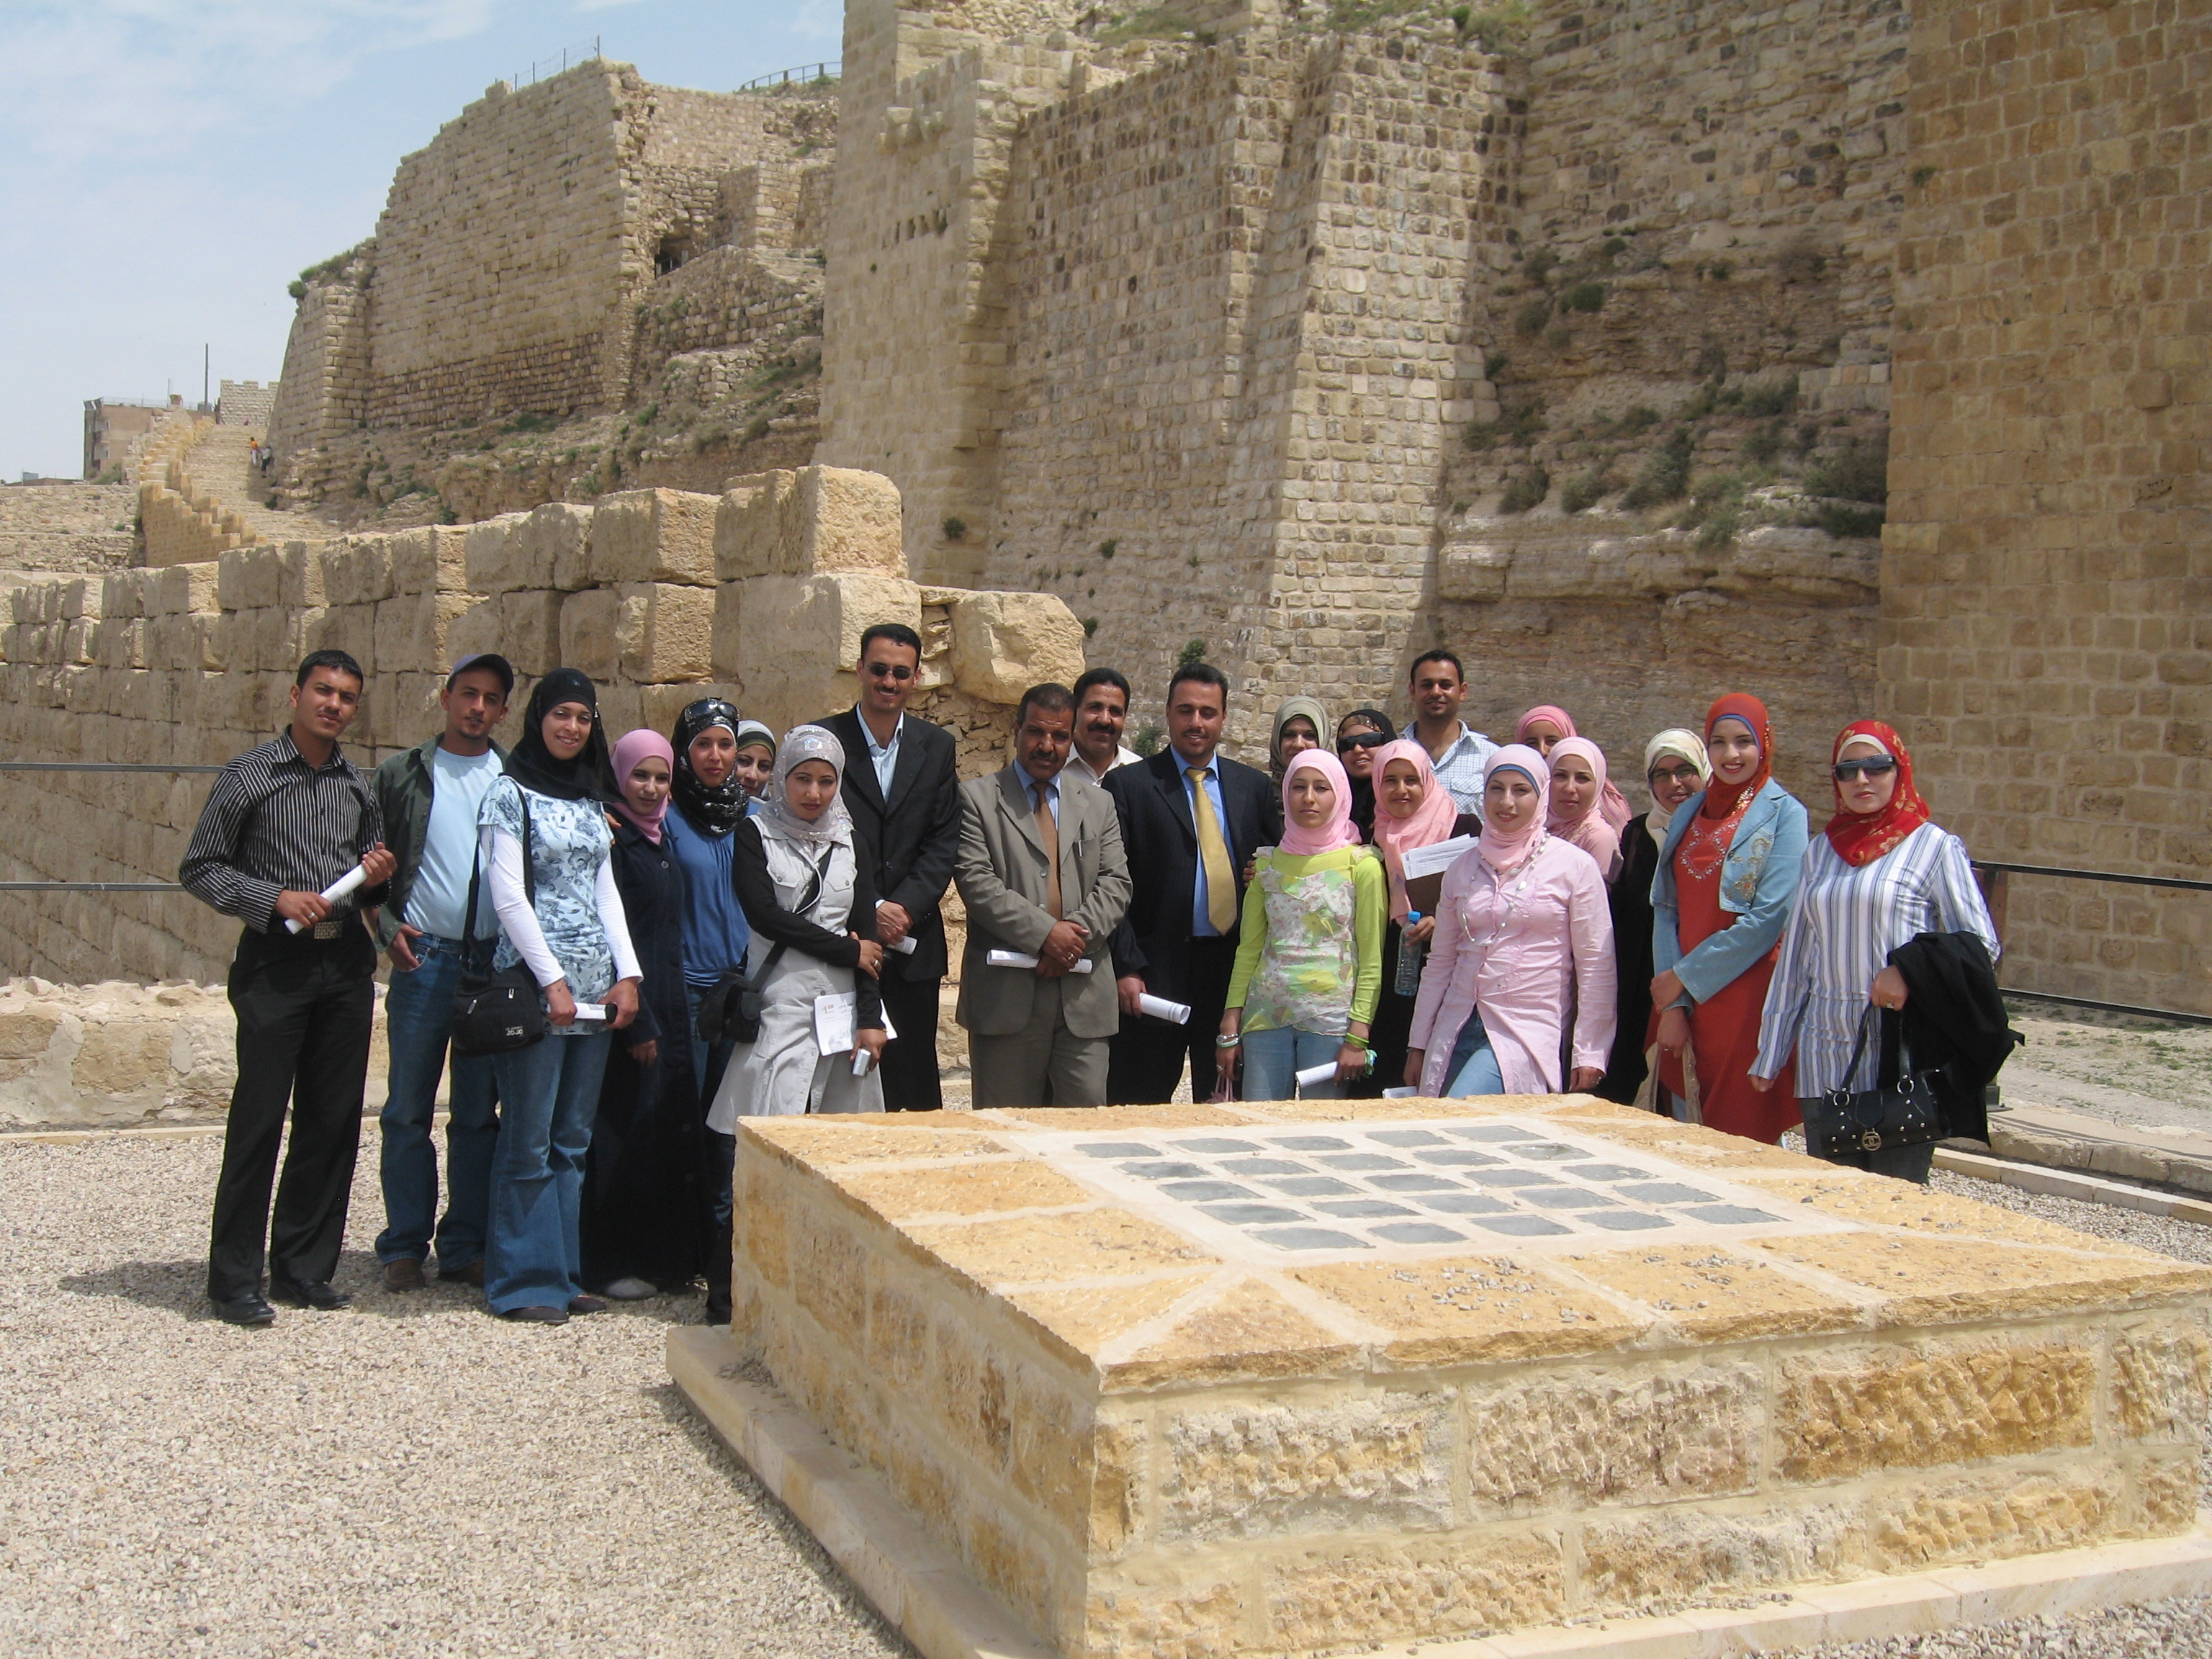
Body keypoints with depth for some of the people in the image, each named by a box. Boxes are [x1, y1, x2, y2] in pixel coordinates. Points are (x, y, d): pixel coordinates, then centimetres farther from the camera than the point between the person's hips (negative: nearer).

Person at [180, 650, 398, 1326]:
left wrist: (377, 878, 1)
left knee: (334, 1120, 6)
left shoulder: (361, 786, 14)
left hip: (346, 964, 5)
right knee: (258, 1118, -5)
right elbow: (200, 869, -2)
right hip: (275, 964, -5)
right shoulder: (250, 775, 0)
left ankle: (304, 1267, 17)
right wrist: (275, 899, -14)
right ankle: (234, 1279, 4)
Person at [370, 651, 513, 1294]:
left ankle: (465, 1247, 15)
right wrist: (388, 927, -6)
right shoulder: (404, 775, 6)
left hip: (494, 963, 1)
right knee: (409, 1112, 4)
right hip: (423, 959, -1)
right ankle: (405, 1247, 13)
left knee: (479, 1115, 7)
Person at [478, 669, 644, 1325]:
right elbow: (508, 896, -9)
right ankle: (526, 1282, 4)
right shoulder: (510, 795, -3)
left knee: (573, 1138, 9)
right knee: (530, 1140, -3)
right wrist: (553, 981, -13)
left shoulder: (591, 799, 16)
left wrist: (628, 973, 4)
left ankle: (564, 1272, 15)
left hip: (597, 983, 6)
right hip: (535, 982, -6)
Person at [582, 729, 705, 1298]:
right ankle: (612, 1265, 5)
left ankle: (665, 1254, 19)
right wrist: (636, 1021, -18)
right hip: (629, 1009, -8)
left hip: (668, 1008, 8)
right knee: (625, 1129, -3)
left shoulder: (660, 838, 14)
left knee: (670, 1124, 10)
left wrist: (674, 1014, 13)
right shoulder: (610, 839, -11)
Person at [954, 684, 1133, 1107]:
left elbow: (1116, 882, 8)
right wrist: (1044, 933, -16)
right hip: (1006, 991, -3)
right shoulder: (977, 798, 4)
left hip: (1084, 993, 3)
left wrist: (1079, 931, -11)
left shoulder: (1098, 802, 16)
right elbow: (976, 882, -8)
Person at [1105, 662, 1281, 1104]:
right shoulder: (1128, 785, 1)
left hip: (1235, 967, 3)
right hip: (1156, 969, -3)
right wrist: (1127, 968, -10)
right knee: (1139, 1105, 1)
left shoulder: (1254, 786, 12)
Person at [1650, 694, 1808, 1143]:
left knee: (1743, 1130, -2)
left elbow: (1770, 917, -13)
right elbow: (1665, 909, 7)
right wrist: (1671, 1004, -4)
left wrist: (1686, 978, -11)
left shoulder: (1783, 814, -4)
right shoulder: (1689, 814, 12)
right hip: (1685, 997, 5)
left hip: (1747, 994, -5)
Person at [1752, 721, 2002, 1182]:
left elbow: (1981, 944, -3)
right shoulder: (1821, 851, 14)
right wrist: (1770, 1053, 14)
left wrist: (1911, 970, -20)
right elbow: (1795, 955, 16)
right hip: (1826, 1059, 4)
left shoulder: (1935, 847, 1)